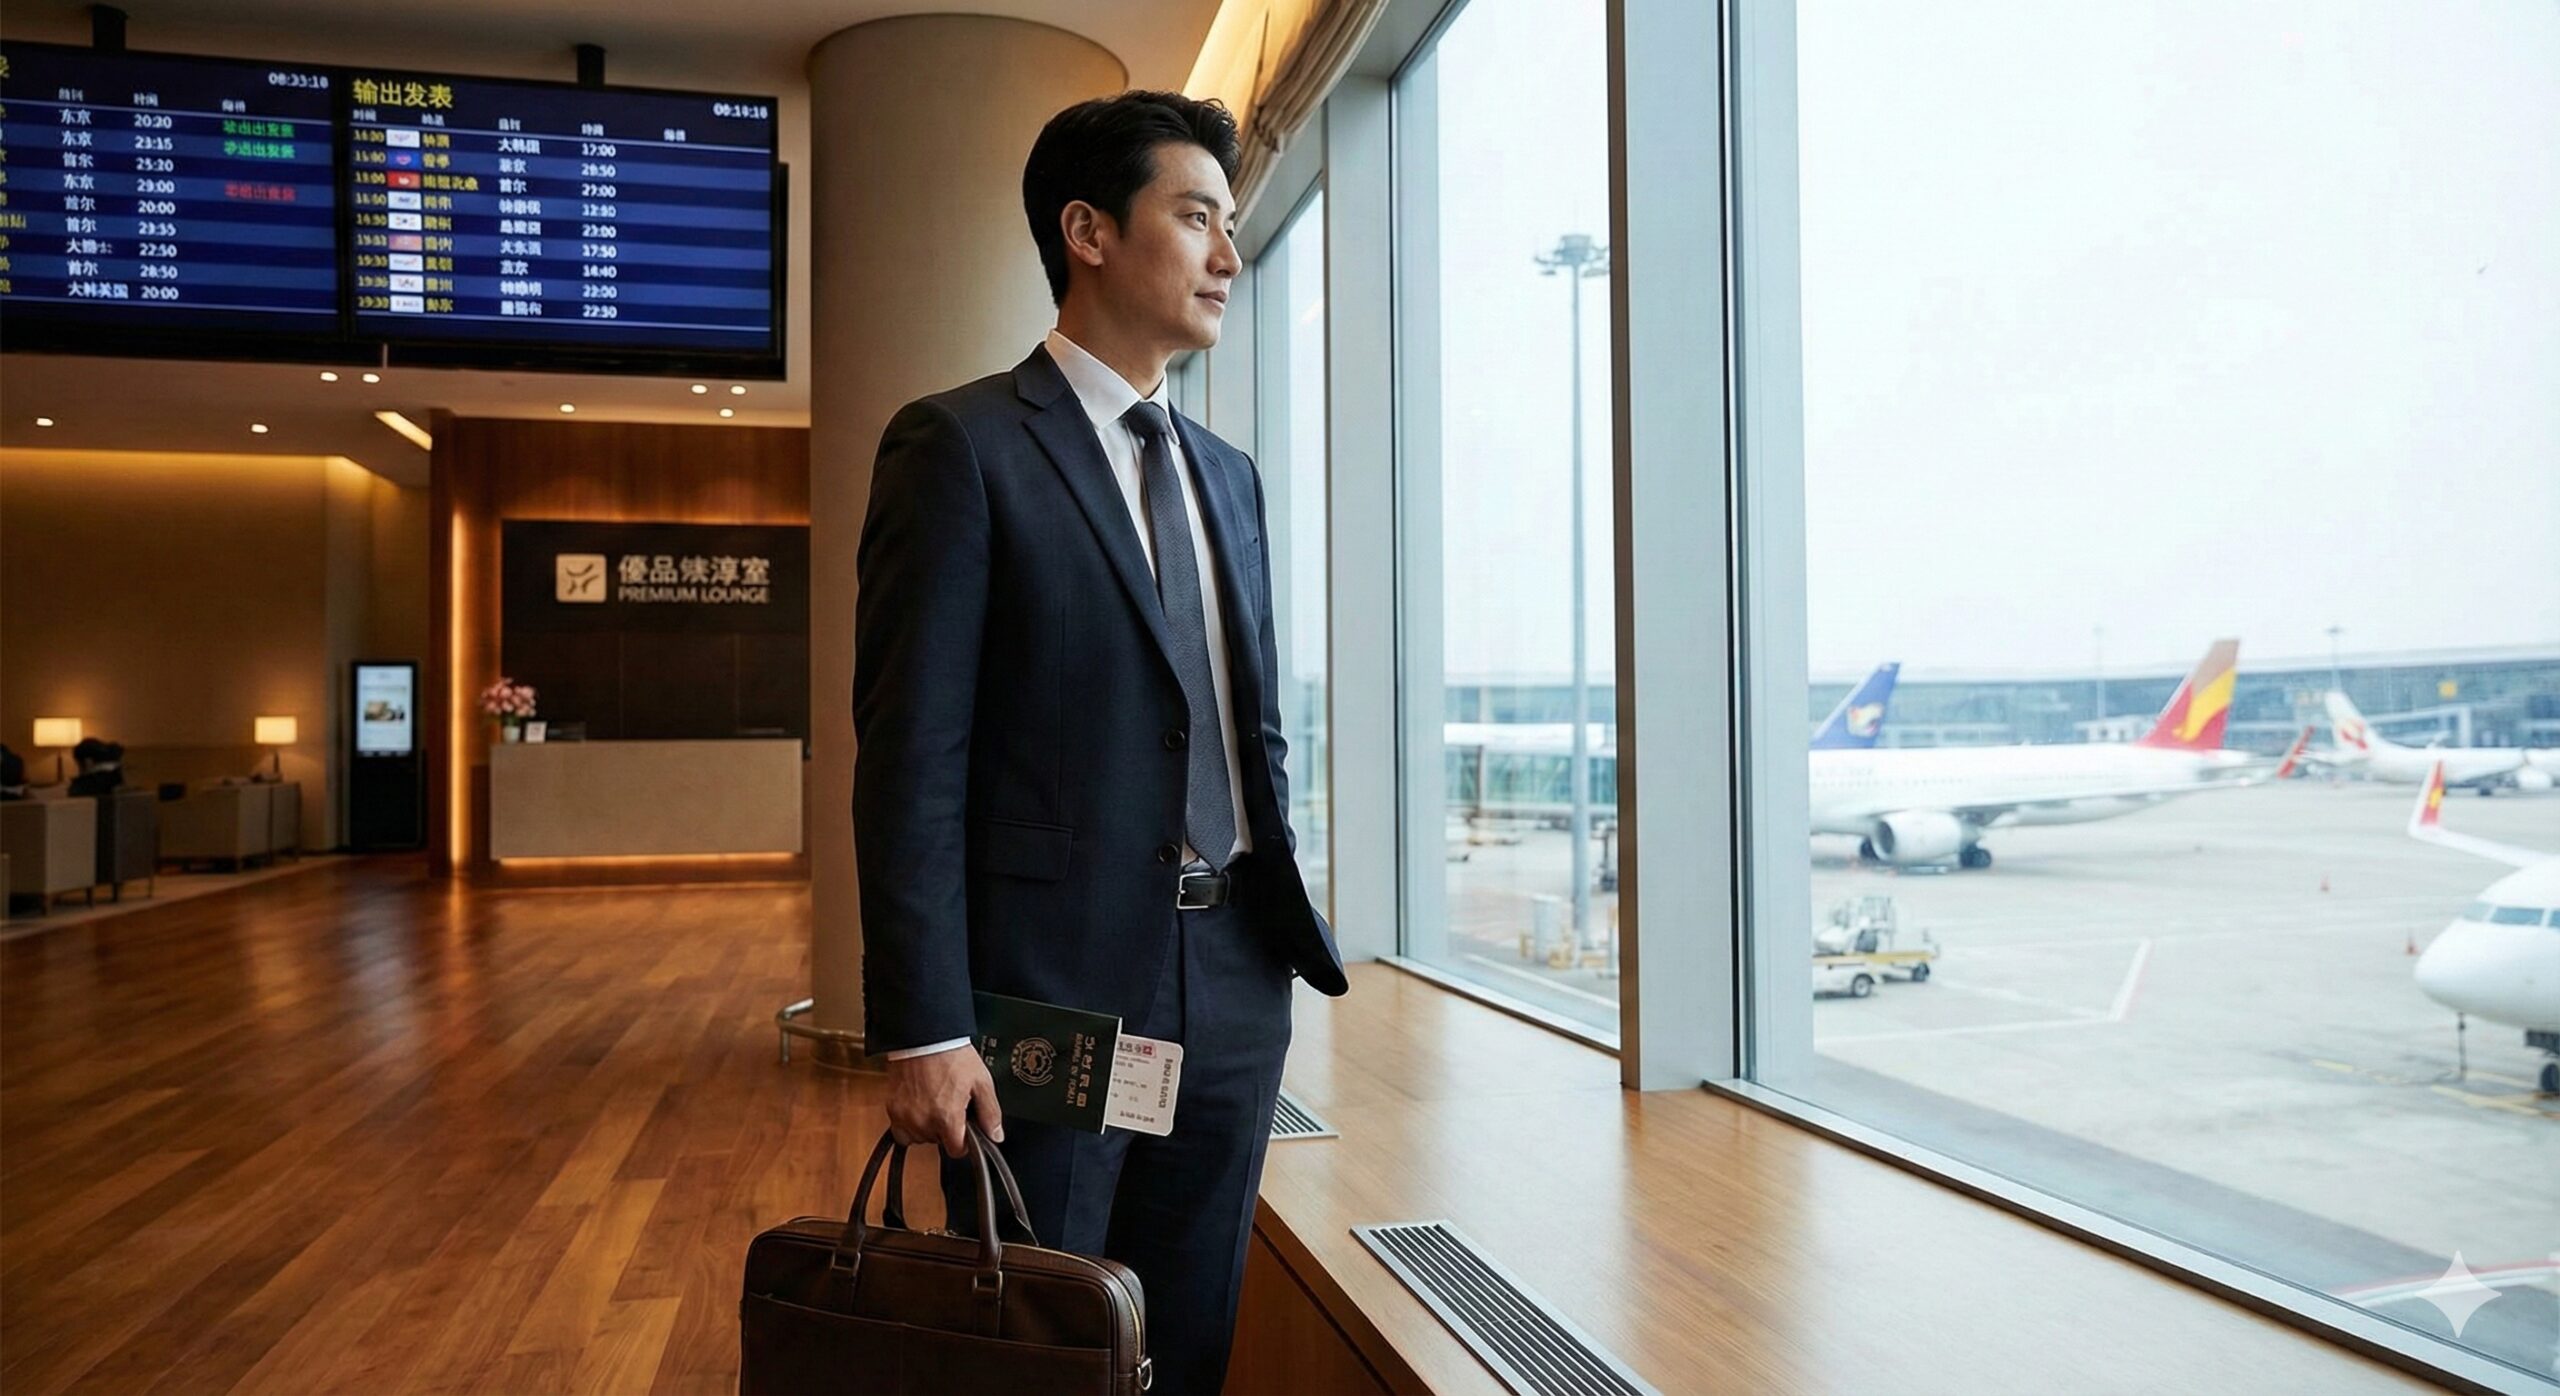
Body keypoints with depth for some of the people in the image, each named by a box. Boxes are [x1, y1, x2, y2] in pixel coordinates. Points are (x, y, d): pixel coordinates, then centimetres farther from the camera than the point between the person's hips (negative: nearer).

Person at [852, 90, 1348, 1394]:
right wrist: (921, 1028, -15)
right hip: (1051, 992, -6)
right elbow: (912, 753, -12)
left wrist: (1288, 932, 10)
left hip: (1235, 987, 6)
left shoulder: (1226, 474, 14)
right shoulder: (961, 444, -7)